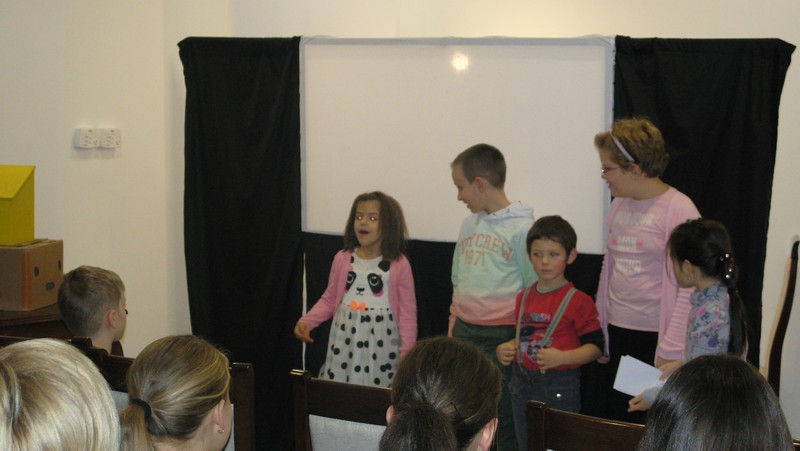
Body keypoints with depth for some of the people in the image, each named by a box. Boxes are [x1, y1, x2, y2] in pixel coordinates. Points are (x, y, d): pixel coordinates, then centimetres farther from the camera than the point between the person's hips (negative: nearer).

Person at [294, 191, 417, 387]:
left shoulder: (398, 265, -6)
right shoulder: (342, 259, 3)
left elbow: (408, 313, -3)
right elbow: (329, 300, 13)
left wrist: (407, 353, -8)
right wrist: (306, 321, -2)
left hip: (380, 345, -3)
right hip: (345, 342, 3)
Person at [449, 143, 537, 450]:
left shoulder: (522, 228, -9)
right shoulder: (469, 224, 11)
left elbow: (534, 290, -6)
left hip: (502, 334, -6)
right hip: (464, 331, 6)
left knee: (503, 416, -1)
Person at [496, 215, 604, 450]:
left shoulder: (579, 301, -10)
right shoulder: (524, 298, 10)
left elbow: (595, 346, -11)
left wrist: (562, 357, -24)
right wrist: (506, 349, 2)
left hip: (559, 387, -6)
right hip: (522, 384, 6)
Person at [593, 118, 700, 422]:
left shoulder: (679, 209, -12)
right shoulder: (618, 206, 10)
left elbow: (688, 289, -14)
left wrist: (670, 350, -16)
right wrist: (600, 334, 16)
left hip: (656, 336, -7)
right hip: (617, 333, 7)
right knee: (616, 423, 10)